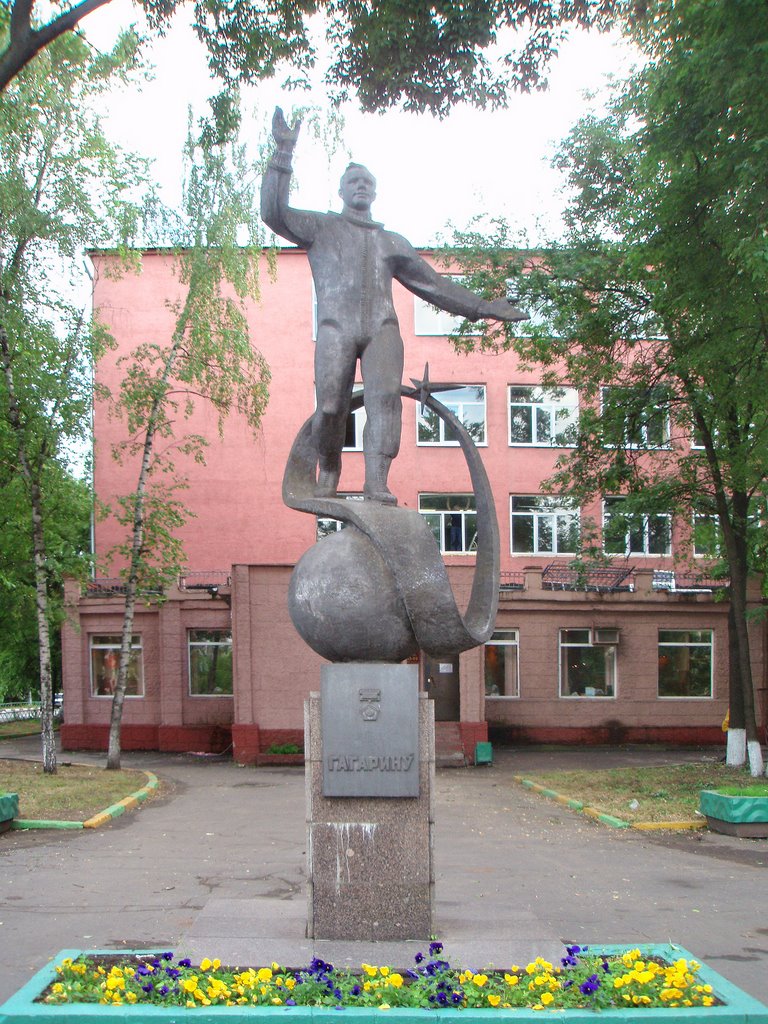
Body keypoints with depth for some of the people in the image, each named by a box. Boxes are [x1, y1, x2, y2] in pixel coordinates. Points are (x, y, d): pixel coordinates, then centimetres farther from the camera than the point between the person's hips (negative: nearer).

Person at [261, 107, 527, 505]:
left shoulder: (392, 242, 30)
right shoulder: (321, 227, 22)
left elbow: (433, 283, 31)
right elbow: (274, 212, 6)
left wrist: (481, 307, 25)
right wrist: (284, 153, 0)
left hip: (382, 326, 2)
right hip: (336, 326, -2)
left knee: (385, 397, -21)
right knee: (330, 407, -13)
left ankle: (376, 483, -28)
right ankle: (328, 468, 13)